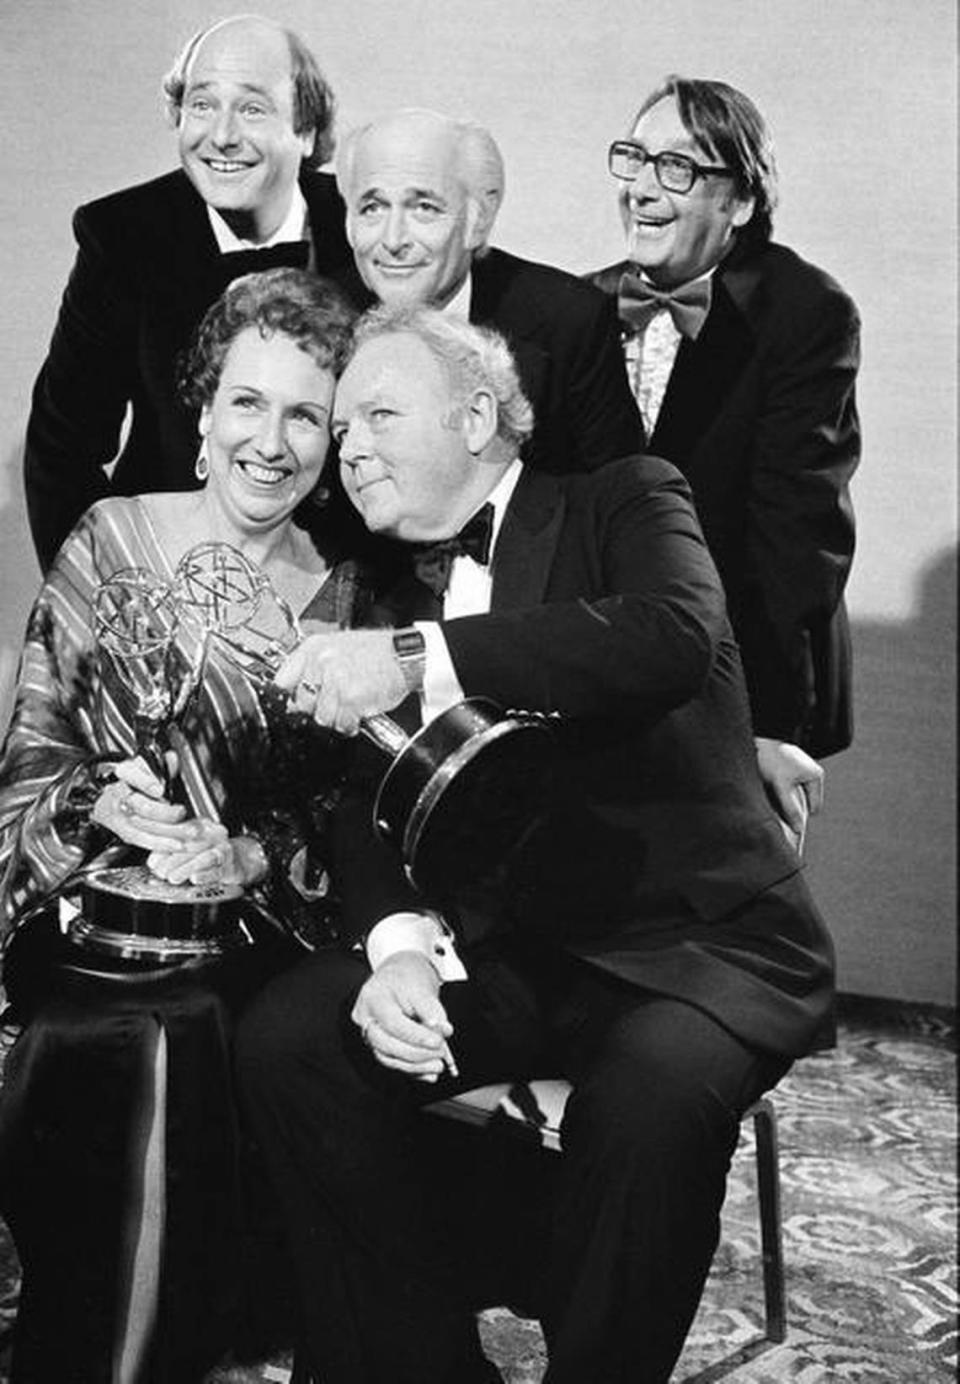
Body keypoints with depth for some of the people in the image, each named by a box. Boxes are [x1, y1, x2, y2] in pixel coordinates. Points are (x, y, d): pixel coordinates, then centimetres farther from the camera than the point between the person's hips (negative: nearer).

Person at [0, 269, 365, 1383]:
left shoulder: (341, 596, 7)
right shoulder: (107, 543, 4)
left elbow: (344, 820, 6)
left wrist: (254, 855, -13)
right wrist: (103, 800, -15)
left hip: (256, 936, 0)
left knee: (177, 1041, -26)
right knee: (125, 1053, -26)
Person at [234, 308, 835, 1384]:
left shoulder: (626, 501, -1)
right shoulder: (390, 600, 14)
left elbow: (676, 636, -24)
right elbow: (373, 813, 5)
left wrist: (419, 658, -29)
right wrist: (400, 942, -18)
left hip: (700, 942, -4)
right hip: (510, 950, 5)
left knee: (645, 1102, -34)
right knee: (285, 1038, -17)